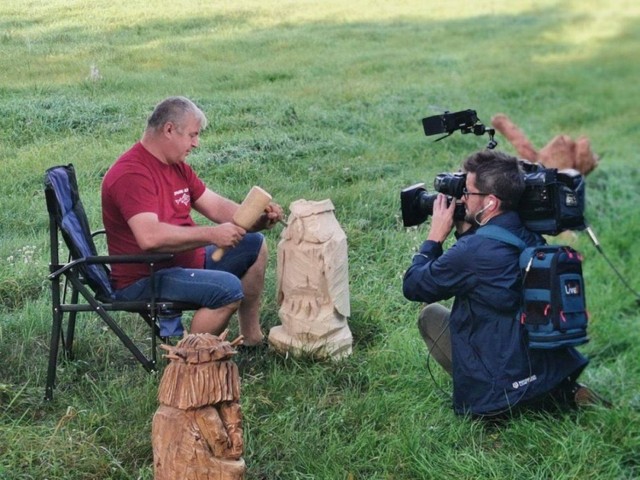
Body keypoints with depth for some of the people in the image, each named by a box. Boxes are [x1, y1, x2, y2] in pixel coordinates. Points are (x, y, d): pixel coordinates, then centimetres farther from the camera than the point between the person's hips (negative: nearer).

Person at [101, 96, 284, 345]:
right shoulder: (132, 174, -23)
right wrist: (211, 234, -32)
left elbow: (215, 205, 13)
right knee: (228, 288, -30)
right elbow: (149, 237, -35)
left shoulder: (177, 166, 10)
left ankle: (252, 338, 20)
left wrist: (257, 219, -5)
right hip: (143, 280, -11)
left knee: (255, 245, 15)